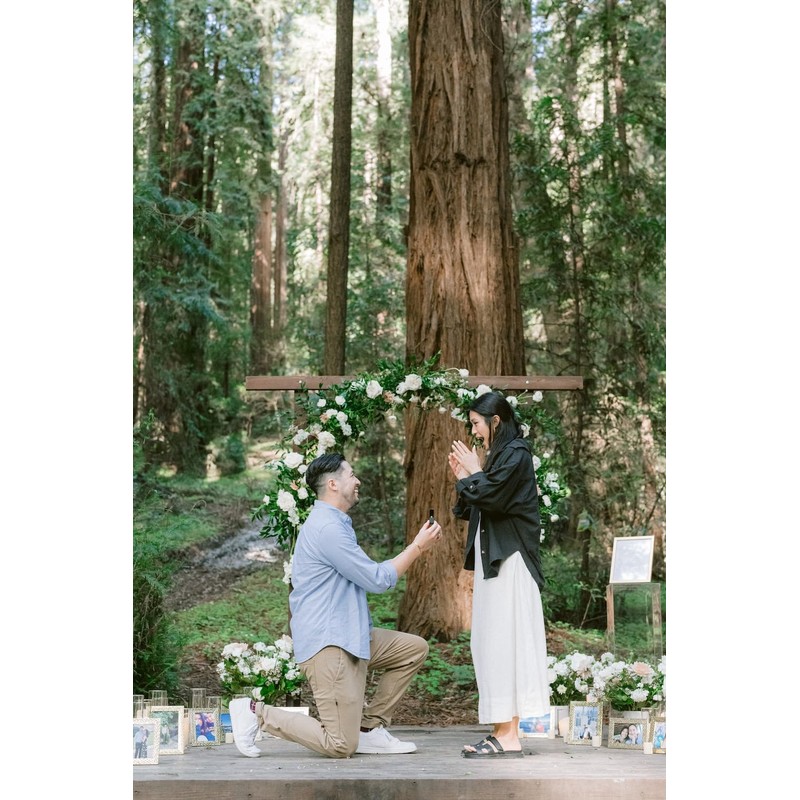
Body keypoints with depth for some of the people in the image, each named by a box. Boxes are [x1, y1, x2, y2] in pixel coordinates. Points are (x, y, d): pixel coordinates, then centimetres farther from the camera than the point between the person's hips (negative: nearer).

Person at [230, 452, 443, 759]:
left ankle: (369, 728, 10)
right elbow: (378, 580, -14)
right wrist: (418, 546, -6)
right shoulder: (327, 528, -17)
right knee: (340, 746, -11)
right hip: (326, 644, -11)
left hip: (349, 637, 11)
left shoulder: (335, 524, 18)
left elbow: (369, 574, 25)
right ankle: (257, 713, 0)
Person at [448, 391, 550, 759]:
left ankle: (508, 736, -8)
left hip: (509, 562, -10)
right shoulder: (497, 455, 17)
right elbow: (474, 510, 17)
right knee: (492, 643, 7)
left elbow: (490, 496, -21)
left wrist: (473, 473, -4)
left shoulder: (515, 453, -9)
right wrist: (463, 478, 7)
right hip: (493, 560, 10)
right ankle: (503, 732, 9)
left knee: (502, 641, -10)